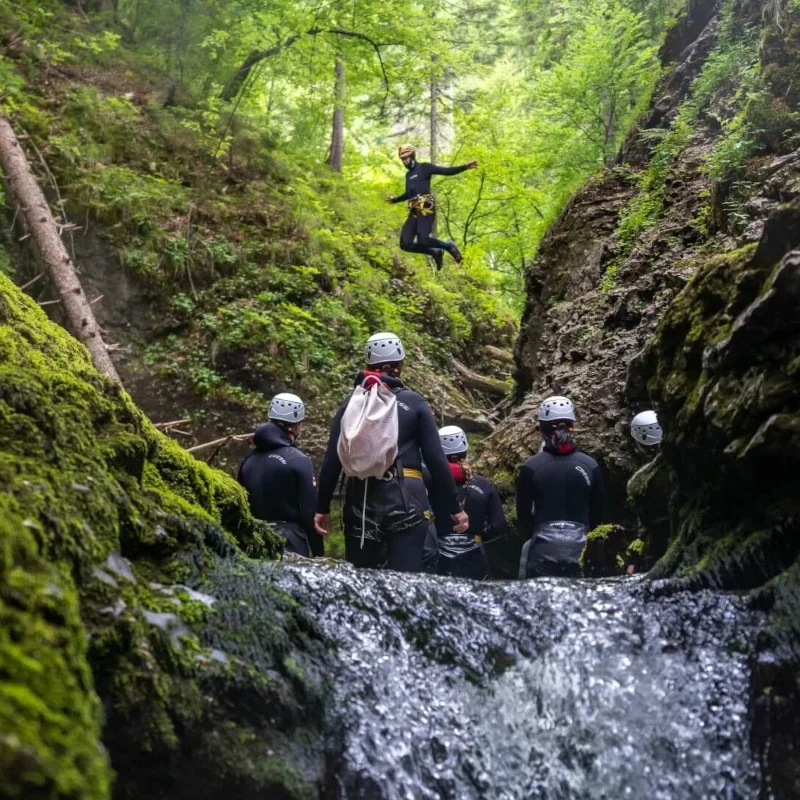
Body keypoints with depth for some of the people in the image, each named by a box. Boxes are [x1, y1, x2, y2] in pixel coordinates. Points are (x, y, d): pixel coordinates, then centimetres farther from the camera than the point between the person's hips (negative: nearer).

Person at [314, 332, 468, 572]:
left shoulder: (352, 403, 9)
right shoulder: (414, 403, 4)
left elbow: (332, 460, 5)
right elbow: (436, 459, 0)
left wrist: (322, 507, 11)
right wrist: (454, 508, 5)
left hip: (361, 501, 2)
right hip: (406, 500, -2)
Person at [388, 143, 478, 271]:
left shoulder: (424, 168, 4)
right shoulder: (408, 174, 25)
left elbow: (447, 171, -5)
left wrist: (464, 167, -18)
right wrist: (394, 199, 55)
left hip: (426, 210, -7)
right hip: (414, 213, 7)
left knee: (423, 240, -26)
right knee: (405, 244, -9)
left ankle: (449, 246, 2)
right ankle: (435, 252, 9)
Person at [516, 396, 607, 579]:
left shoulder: (531, 467, -5)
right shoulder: (590, 465, 0)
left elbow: (523, 514, 0)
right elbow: (599, 513, 5)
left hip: (543, 549, -2)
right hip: (581, 547, 2)